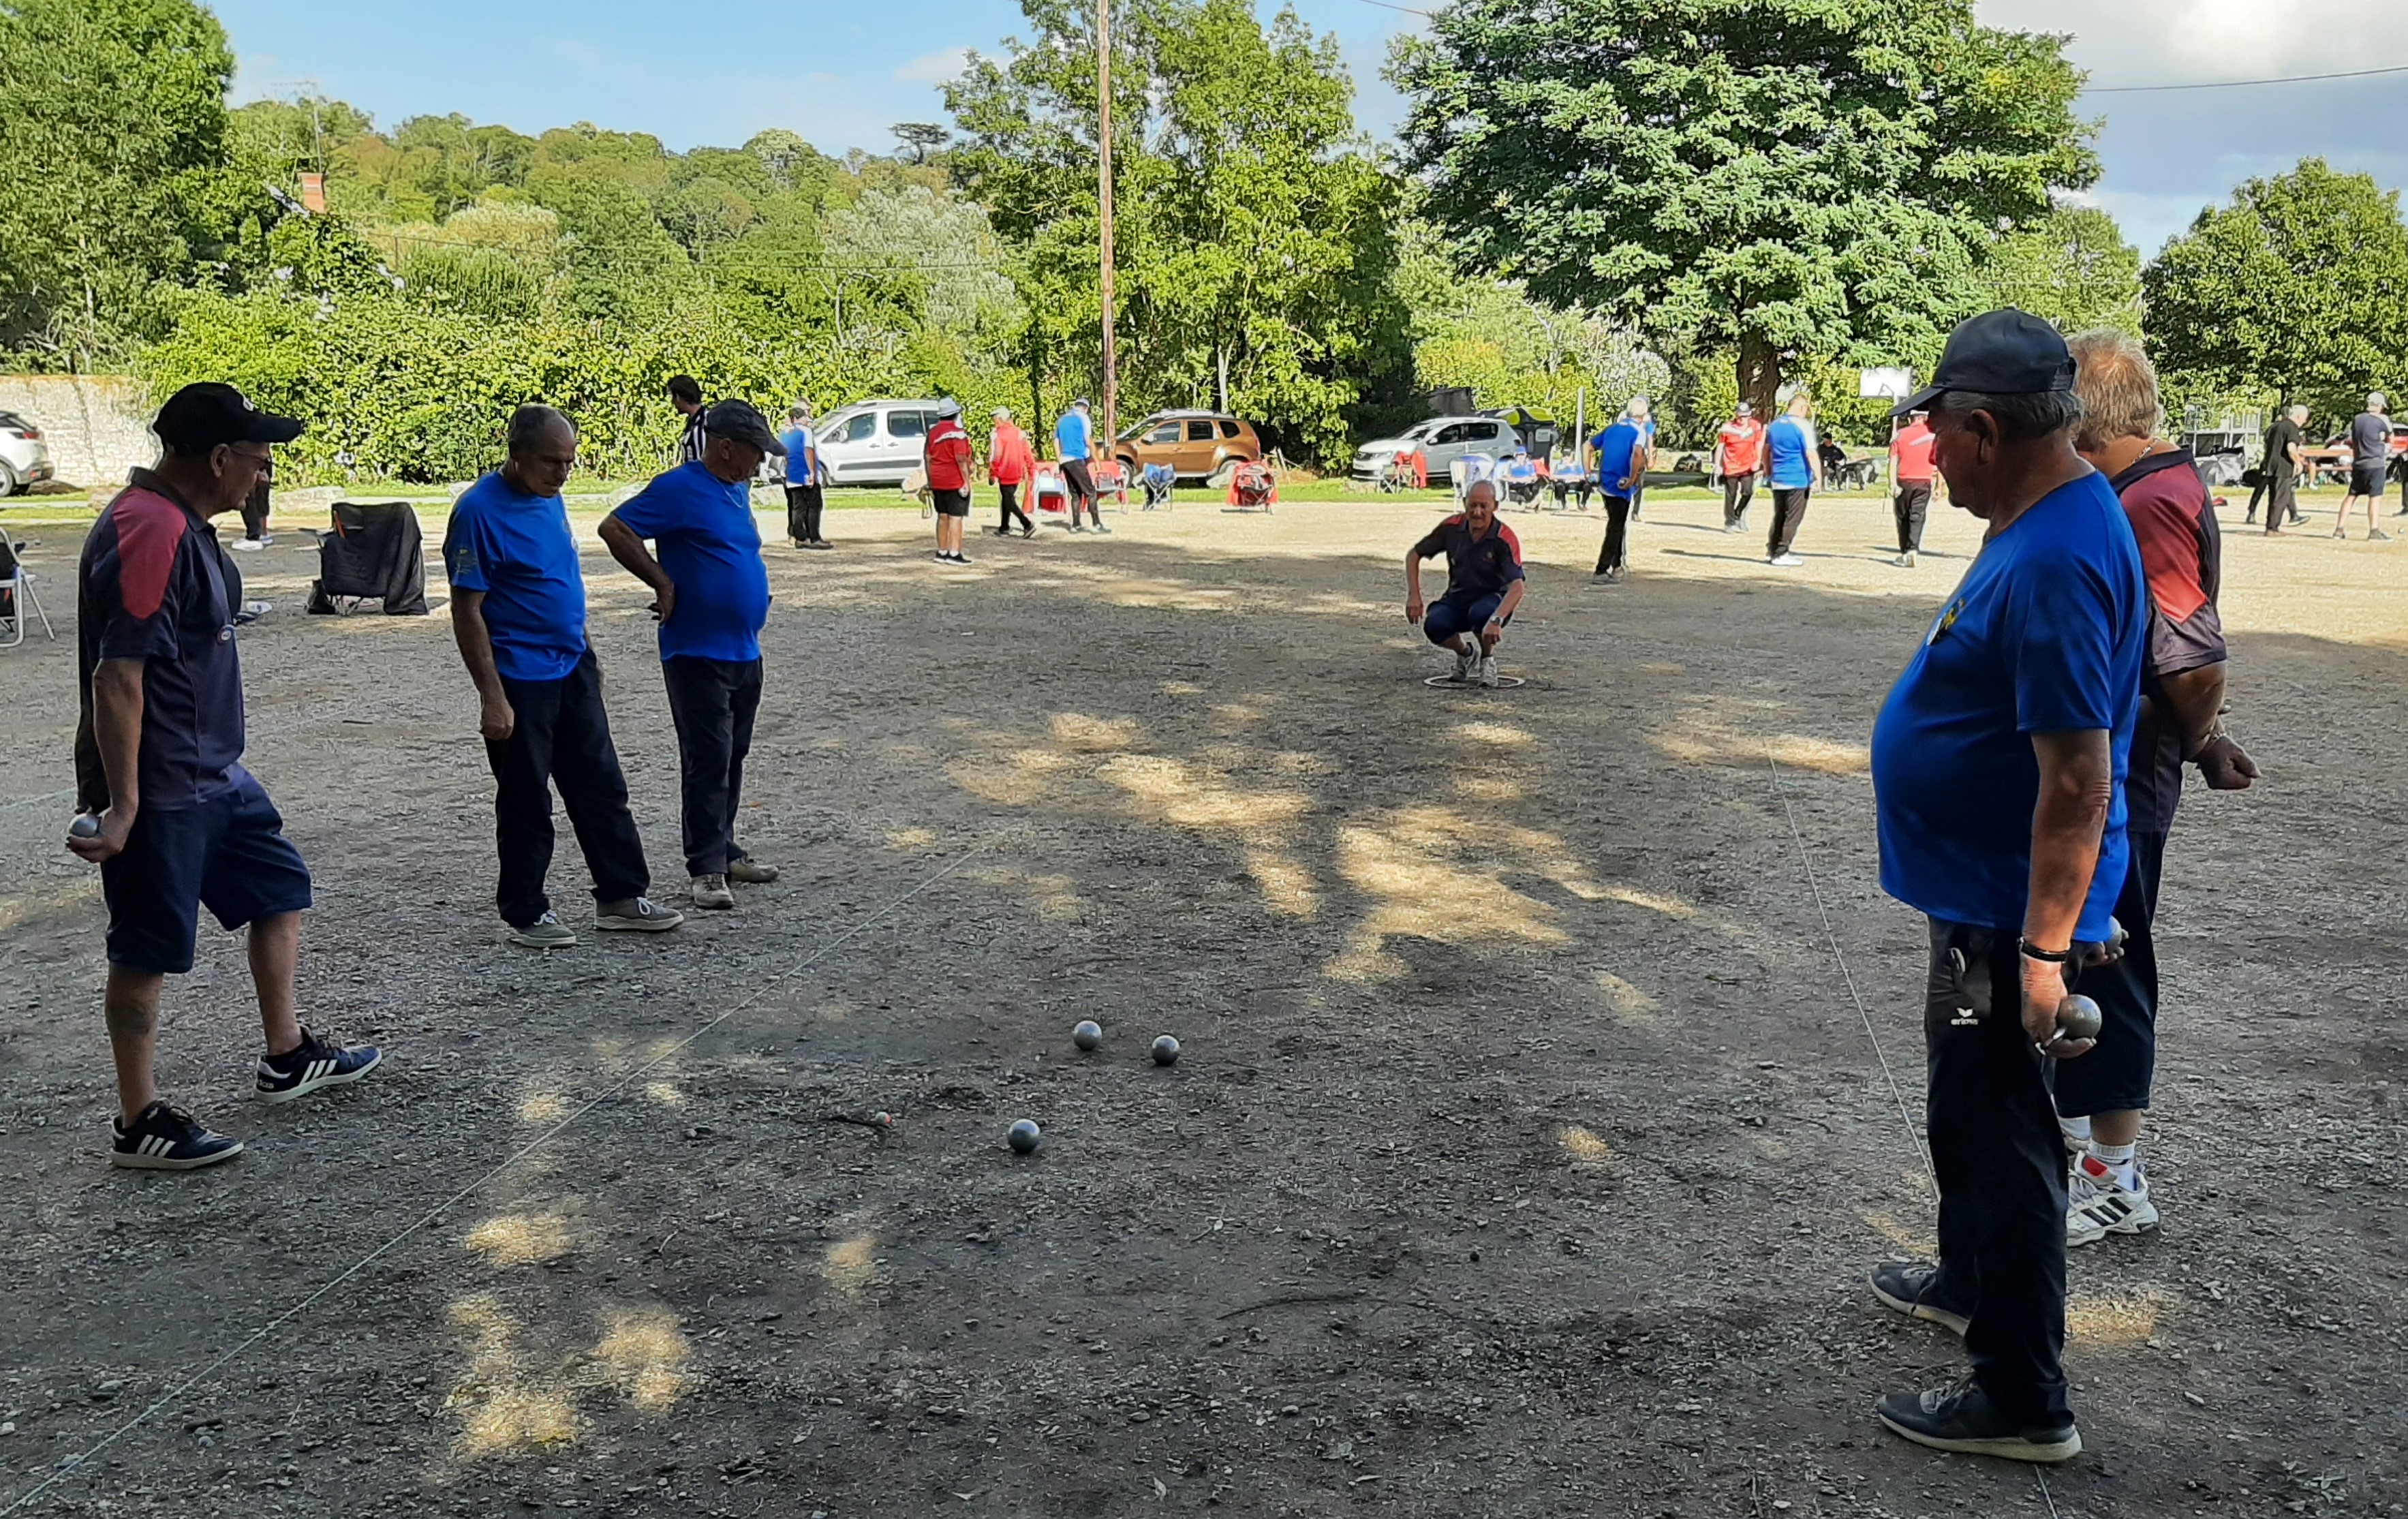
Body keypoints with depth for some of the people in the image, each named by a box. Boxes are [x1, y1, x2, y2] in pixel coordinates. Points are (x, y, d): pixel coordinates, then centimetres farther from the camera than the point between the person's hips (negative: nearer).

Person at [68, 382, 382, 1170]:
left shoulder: (181, 523, 9)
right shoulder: (149, 534, -23)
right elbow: (117, 675, -27)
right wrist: (122, 805, -28)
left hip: (213, 776, 10)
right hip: (160, 791, -10)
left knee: (281, 886, 18)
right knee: (148, 950, 2)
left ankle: (287, 1058, 31)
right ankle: (139, 1123, 15)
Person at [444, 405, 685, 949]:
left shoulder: (549, 498, 7)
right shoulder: (479, 511, -17)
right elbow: (467, 612, -17)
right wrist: (492, 697, -21)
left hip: (573, 668, 8)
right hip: (521, 680, -8)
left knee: (602, 787, 11)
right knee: (526, 803, 4)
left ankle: (622, 897, 20)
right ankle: (524, 914, 17)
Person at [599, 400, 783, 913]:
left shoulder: (737, 489, 12)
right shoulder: (679, 489, -14)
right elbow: (614, 530, -14)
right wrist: (664, 584, -13)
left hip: (745, 652, 8)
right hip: (697, 653, -8)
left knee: (732, 759, 15)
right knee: (707, 761, -5)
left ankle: (725, 850, 26)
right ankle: (706, 869, 1)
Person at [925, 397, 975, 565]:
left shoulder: (932, 431, 9)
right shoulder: (957, 432, -13)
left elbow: (927, 457, 12)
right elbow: (961, 459, -19)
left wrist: (930, 481, 18)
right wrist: (966, 481, -16)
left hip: (938, 482, 7)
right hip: (956, 482, -7)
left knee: (943, 516, 14)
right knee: (956, 517, -4)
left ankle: (942, 552, 19)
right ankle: (954, 554, -6)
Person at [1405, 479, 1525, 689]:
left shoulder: (1505, 539, -21)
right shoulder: (1452, 527, -10)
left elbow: (1517, 586, -32)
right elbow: (1413, 555, 3)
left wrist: (1496, 620, -49)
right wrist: (1414, 596, -8)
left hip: (1492, 598, -3)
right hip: (1458, 598, 3)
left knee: (1482, 614, -39)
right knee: (1434, 626, -29)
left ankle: (1488, 659, -4)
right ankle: (1466, 653, 8)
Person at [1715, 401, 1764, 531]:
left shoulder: (1756, 426, 0)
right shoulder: (1727, 427, -5)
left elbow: (1758, 446, 5)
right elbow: (1720, 446, 0)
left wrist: (1758, 464, 1)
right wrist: (1717, 465, -3)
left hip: (1748, 466, 1)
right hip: (1731, 467, -1)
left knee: (1748, 492, -10)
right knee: (1730, 496, 3)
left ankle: (1738, 516, 11)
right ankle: (1730, 522, 12)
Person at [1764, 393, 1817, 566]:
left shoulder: (1774, 424, 10)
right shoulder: (1802, 425, -11)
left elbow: (1766, 450, 18)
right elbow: (1810, 454, -15)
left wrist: (1768, 470, 29)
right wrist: (1818, 478, -14)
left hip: (1778, 480, 7)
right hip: (1798, 480, -7)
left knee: (1779, 517, 15)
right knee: (1793, 518, 0)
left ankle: (1771, 551, 17)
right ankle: (1781, 554, -1)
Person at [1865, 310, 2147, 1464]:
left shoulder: (2058, 562, -27)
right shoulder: (2040, 521, 6)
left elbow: (2077, 778, -28)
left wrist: (2043, 949, -26)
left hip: (2010, 914, -10)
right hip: (1978, 895, 10)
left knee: (2000, 1138, 2)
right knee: (1964, 1107, 25)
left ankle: (2021, 1402, 15)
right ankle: (1970, 1281, 46)